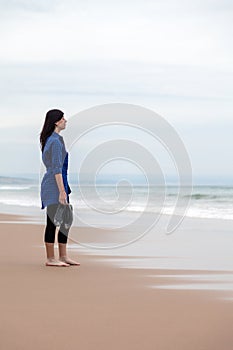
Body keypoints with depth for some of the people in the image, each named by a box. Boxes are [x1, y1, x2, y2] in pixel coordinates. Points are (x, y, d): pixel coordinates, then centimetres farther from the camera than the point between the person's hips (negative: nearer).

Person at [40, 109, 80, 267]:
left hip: (60, 183, 10)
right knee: (53, 221, -4)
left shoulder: (51, 139, 15)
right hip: (54, 184, -10)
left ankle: (63, 256, 18)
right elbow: (56, 168, -19)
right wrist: (62, 191, -21)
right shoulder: (56, 141, -15)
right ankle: (51, 259, 1)